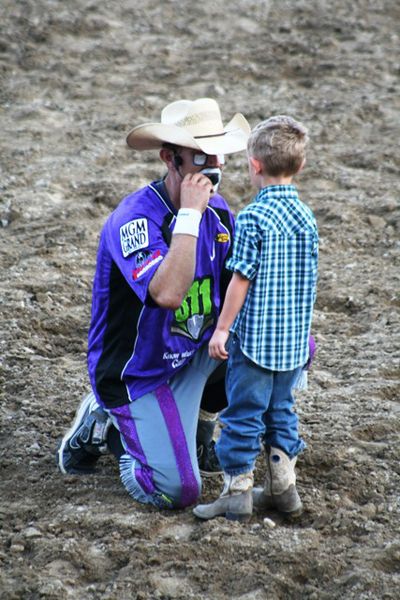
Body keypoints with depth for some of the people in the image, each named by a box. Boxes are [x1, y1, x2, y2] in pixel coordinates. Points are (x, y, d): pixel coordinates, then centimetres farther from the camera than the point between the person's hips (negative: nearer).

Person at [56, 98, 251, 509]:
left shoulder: (217, 211, -1)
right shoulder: (134, 218, -25)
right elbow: (167, 294, -40)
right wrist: (189, 214, -35)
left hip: (197, 353, 7)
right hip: (138, 374, -7)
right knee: (177, 492, -19)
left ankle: (198, 421, 10)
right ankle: (106, 424, 9)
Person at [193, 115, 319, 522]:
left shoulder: (253, 217, -16)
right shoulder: (306, 217, 5)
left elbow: (241, 279, -16)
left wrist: (222, 329, -9)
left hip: (253, 338, -7)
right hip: (293, 338, 7)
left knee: (243, 413, 2)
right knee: (280, 411, 17)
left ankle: (237, 492, 5)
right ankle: (283, 487, 22)